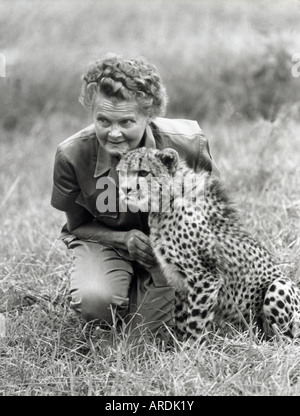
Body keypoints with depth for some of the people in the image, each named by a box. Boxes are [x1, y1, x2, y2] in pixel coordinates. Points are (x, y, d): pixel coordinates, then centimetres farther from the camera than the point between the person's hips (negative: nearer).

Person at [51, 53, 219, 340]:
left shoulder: (187, 145, -26)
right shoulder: (72, 155, -24)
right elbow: (77, 226, -6)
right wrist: (124, 239, -24)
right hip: (104, 240, 0)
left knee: (152, 328, -19)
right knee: (94, 301, -31)